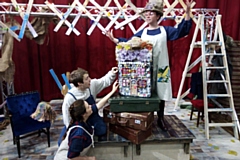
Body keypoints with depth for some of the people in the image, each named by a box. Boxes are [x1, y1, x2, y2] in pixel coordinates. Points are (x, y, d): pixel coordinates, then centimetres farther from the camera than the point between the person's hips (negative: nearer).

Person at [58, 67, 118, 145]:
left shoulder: (92, 84, -16)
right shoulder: (69, 98, -27)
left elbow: (105, 81, -1)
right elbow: (67, 118, -18)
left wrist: (112, 74, -18)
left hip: (92, 117, 2)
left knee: (102, 131, -25)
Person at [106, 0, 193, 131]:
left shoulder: (165, 30, 5)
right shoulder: (142, 33, 8)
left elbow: (181, 31, -2)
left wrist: (187, 13, -12)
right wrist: (114, 39, 1)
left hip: (161, 68, 0)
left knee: (161, 94, 9)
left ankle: (160, 119, 26)